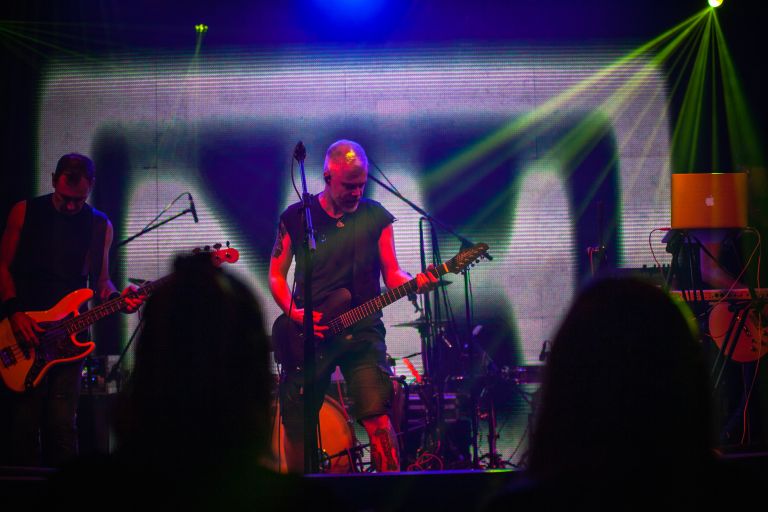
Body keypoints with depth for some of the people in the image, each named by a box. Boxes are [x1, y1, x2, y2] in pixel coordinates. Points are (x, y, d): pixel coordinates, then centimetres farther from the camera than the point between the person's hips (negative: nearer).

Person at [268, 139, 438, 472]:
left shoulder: (376, 217, 6)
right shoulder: (296, 218, 4)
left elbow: (391, 274, 5)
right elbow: (276, 274, 9)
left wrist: (415, 283, -16)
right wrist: (292, 312, -8)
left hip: (362, 332, -1)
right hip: (306, 332, 1)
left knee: (377, 418, -16)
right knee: (295, 424, 1)